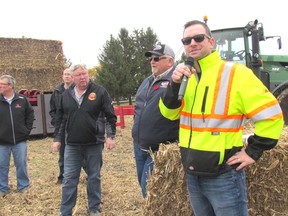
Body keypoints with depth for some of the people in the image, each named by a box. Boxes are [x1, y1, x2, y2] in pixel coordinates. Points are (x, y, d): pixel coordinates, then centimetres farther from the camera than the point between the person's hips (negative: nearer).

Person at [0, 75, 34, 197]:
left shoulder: (22, 100, -1)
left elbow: (30, 114, 10)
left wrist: (27, 129, 3)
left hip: (20, 140, 0)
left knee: (21, 165, 8)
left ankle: (24, 187, 22)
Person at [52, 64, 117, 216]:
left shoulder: (99, 92, -6)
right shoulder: (66, 95, 4)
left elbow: (110, 116, -3)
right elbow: (60, 119, 11)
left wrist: (111, 136, -10)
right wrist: (57, 139, 8)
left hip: (94, 144, -2)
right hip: (72, 145, 2)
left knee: (94, 178, 10)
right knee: (69, 179, 6)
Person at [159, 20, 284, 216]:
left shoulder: (236, 73, -13)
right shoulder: (186, 76, 8)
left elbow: (271, 115, -13)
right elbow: (169, 113, 4)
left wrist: (253, 152, -12)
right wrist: (175, 84, -12)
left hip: (223, 176, -6)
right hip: (192, 175, 7)